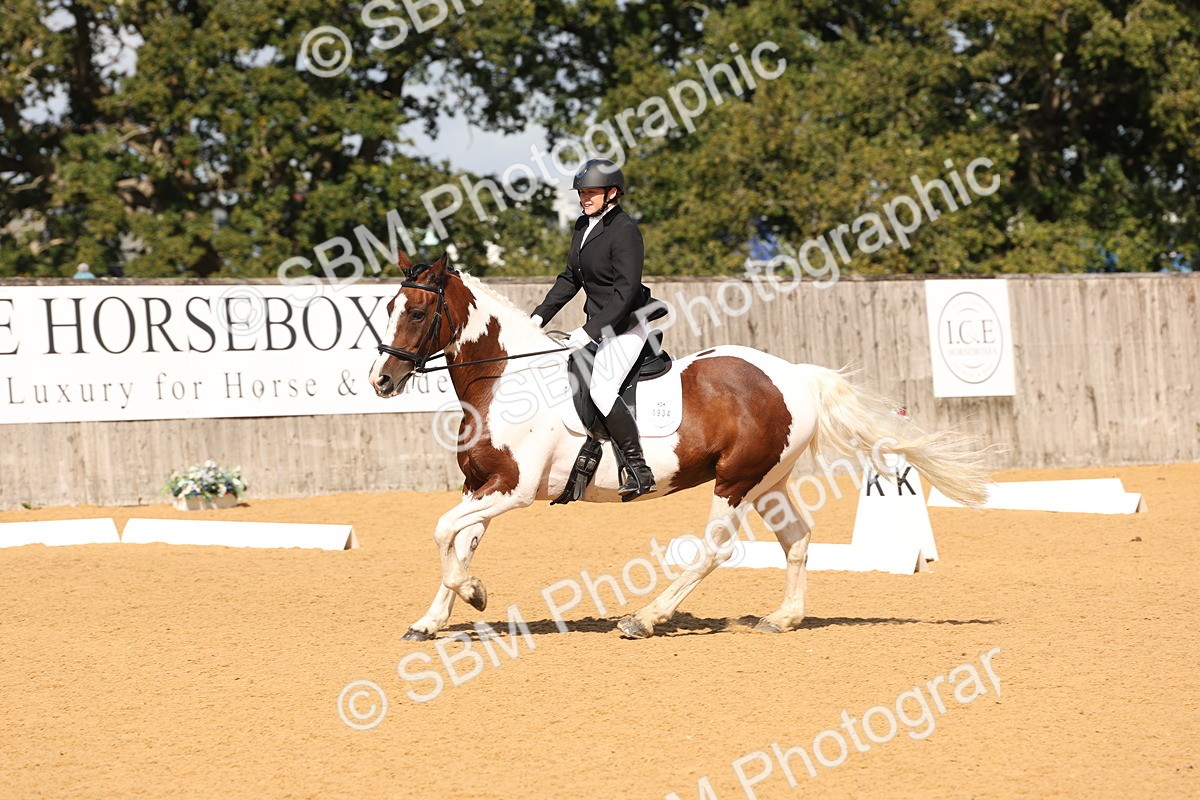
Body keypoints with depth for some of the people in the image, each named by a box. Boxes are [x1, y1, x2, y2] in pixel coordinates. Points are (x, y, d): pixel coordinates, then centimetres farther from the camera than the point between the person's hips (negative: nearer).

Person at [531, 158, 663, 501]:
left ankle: (638, 471, -18)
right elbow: (570, 279, 17)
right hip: (600, 324, 10)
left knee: (602, 389, -22)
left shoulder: (624, 230, -18)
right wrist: (540, 316, 9)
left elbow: (626, 290, -23)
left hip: (627, 324, -10)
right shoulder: (584, 226, 10)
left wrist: (590, 331, -27)